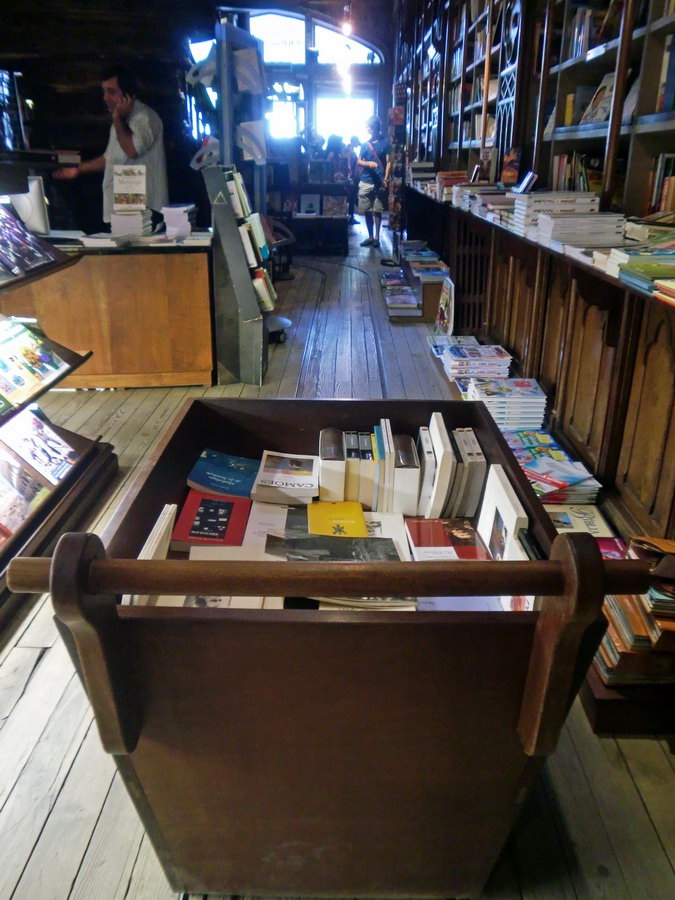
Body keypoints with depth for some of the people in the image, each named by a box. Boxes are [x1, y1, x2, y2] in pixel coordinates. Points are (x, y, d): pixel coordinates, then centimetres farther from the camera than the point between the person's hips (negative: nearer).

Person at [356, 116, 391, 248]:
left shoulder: (385, 142, 1)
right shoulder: (365, 144, 10)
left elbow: (388, 162, -2)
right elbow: (359, 161, 10)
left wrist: (386, 179, -12)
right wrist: (369, 163, -12)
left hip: (379, 182, -3)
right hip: (365, 182, 3)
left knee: (377, 211, 0)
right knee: (367, 211, 5)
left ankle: (376, 237, 8)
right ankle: (370, 236, 15)